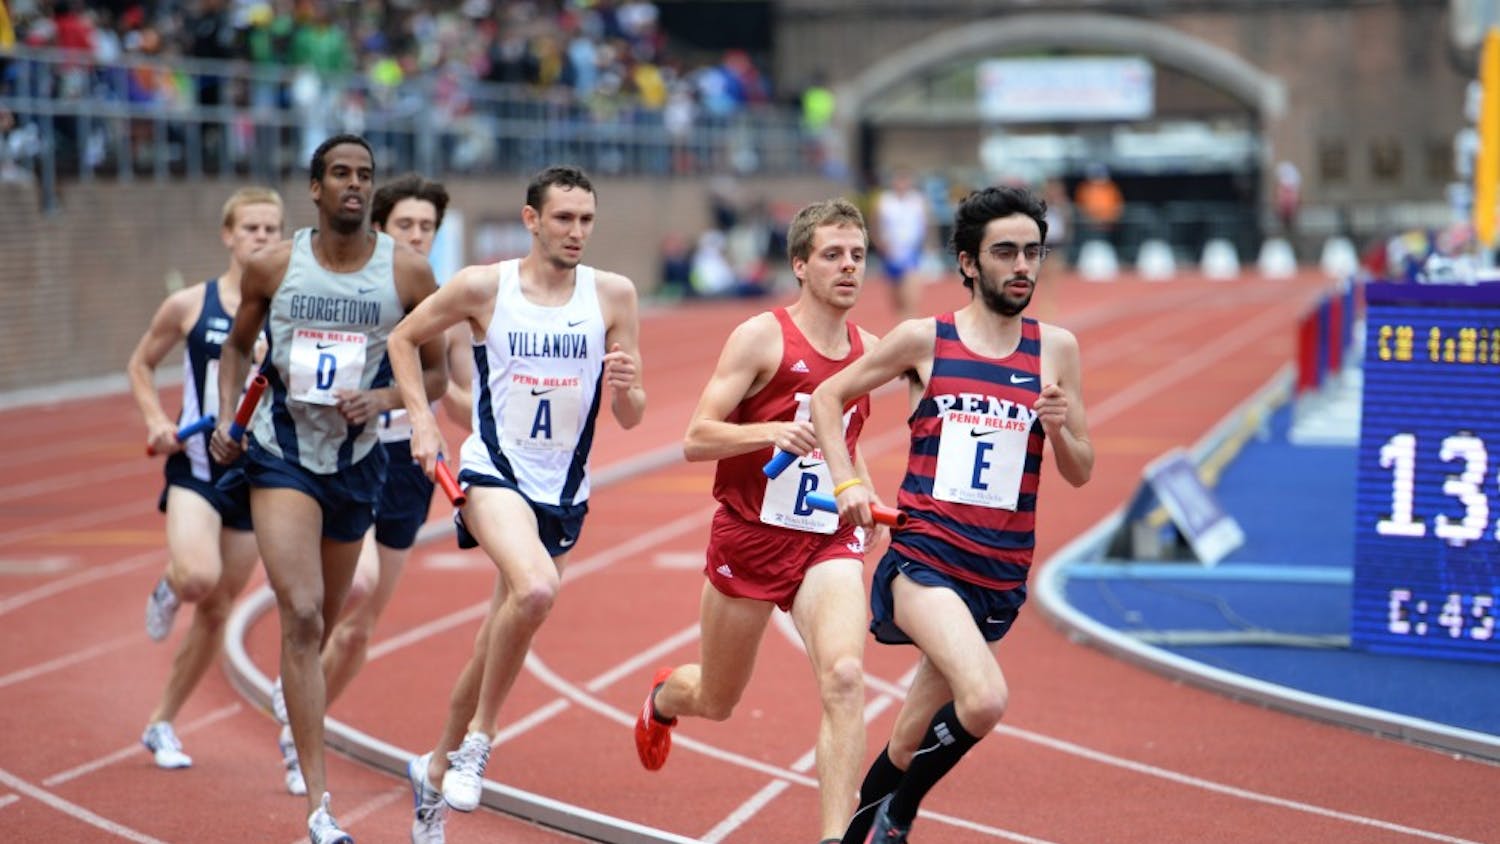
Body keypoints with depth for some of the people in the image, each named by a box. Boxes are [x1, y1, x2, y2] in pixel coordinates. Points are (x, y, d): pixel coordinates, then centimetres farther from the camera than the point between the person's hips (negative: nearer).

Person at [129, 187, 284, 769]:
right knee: (198, 577, -28)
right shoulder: (189, 305, -2)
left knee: (216, 612, 9)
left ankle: (161, 723, 26)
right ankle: (168, 588, 11)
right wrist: (156, 421, -4)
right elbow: (140, 365, 12)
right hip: (196, 465, -2)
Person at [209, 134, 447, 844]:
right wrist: (226, 417, -1)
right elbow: (238, 345, 13)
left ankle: (295, 703, 51)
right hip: (280, 453, -2)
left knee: (323, 623, 16)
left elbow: (435, 372, 3)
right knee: (301, 615, -17)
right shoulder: (271, 266, -4)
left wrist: (383, 398, -15)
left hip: (356, 460, 2)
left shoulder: (408, 272, -5)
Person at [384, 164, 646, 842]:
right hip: (493, 473, -3)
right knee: (535, 590, -33)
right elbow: (403, 339, 9)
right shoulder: (484, 287, -6)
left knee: (495, 650, 12)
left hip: (563, 491, 3)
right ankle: (478, 737, -13)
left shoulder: (613, 295, -2)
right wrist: (421, 420, -1)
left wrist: (627, 388, -22)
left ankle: (437, 767, 36)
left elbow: (630, 418, 0)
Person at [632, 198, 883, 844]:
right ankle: (663, 698, 53)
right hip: (749, 538, -3)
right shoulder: (761, 337, -10)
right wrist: (771, 432, -30)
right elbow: (696, 440, -14)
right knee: (716, 702, 15)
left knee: (844, 676, -24)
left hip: (829, 542, 3)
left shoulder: (868, 350, 6)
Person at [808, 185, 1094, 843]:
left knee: (914, 742, 11)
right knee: (985, 699, -27)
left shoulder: (1055, 349, 6)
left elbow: (1080, 474, 10)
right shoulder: (924, 340, -1)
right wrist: (848, 483, 0)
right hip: (923, 558, -4)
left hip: (1000, 574, 4)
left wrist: (1060, 427, -11)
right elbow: (828, 396, 11)